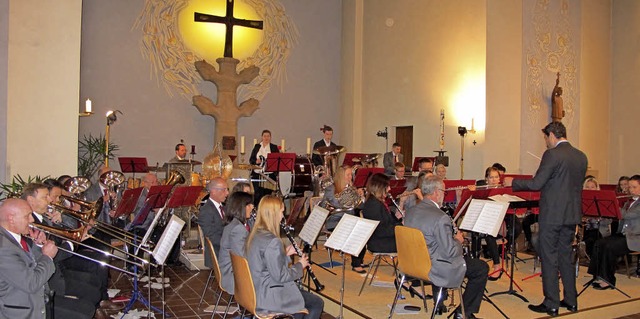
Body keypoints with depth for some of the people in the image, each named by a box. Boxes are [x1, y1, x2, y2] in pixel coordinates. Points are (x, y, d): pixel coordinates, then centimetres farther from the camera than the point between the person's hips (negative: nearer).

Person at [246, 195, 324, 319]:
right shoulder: (272, 241, -26)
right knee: (317, 303, 4)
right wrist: (300, 265, -7)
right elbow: (280, 276, -22)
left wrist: (285, 254, 7)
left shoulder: (254, 235, 2)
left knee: (302, 294, 26)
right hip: (269, 297, -9)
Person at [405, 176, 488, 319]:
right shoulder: (440, 217, -25)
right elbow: (450, 252, -22)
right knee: (482, 268, 6)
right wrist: (458, 240, -1)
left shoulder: (410, 211, 0)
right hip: (434, 270, -9)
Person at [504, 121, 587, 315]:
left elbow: (536, 184, -17)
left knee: (549, 258, 1)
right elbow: (576, 184, 17)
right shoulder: (581, 156, 8)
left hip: (552, 214, -8)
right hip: (572, 214, 8)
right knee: (565, 255, 18)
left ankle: (551, 304, 7)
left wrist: (512, 182, -3)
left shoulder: (552, 154, -15)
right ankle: (571, 300, 25)